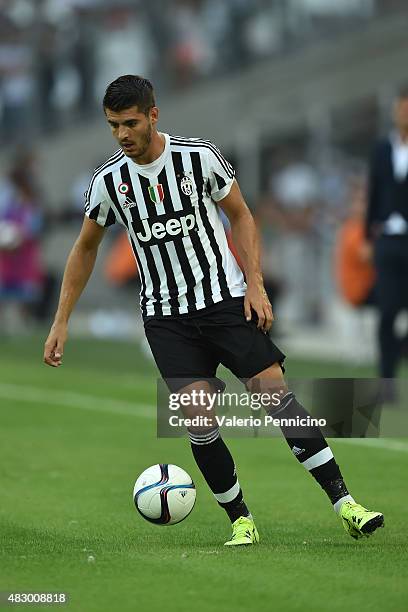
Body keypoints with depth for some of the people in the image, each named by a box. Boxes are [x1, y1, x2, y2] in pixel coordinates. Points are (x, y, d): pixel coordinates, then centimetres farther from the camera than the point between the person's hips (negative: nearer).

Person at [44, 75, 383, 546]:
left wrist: (255, 285, -6)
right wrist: (61, 322, 10)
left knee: (276, 393, -10)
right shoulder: (108, 181, -2)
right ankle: (241, 521, 3)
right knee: (198, 419, -12)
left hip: (226, 298, -1)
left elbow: (240, 216, 4)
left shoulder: (199, 156, -7)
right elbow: (85, 249, 12)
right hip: (166, 317, 1)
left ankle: (344, 505, -7)